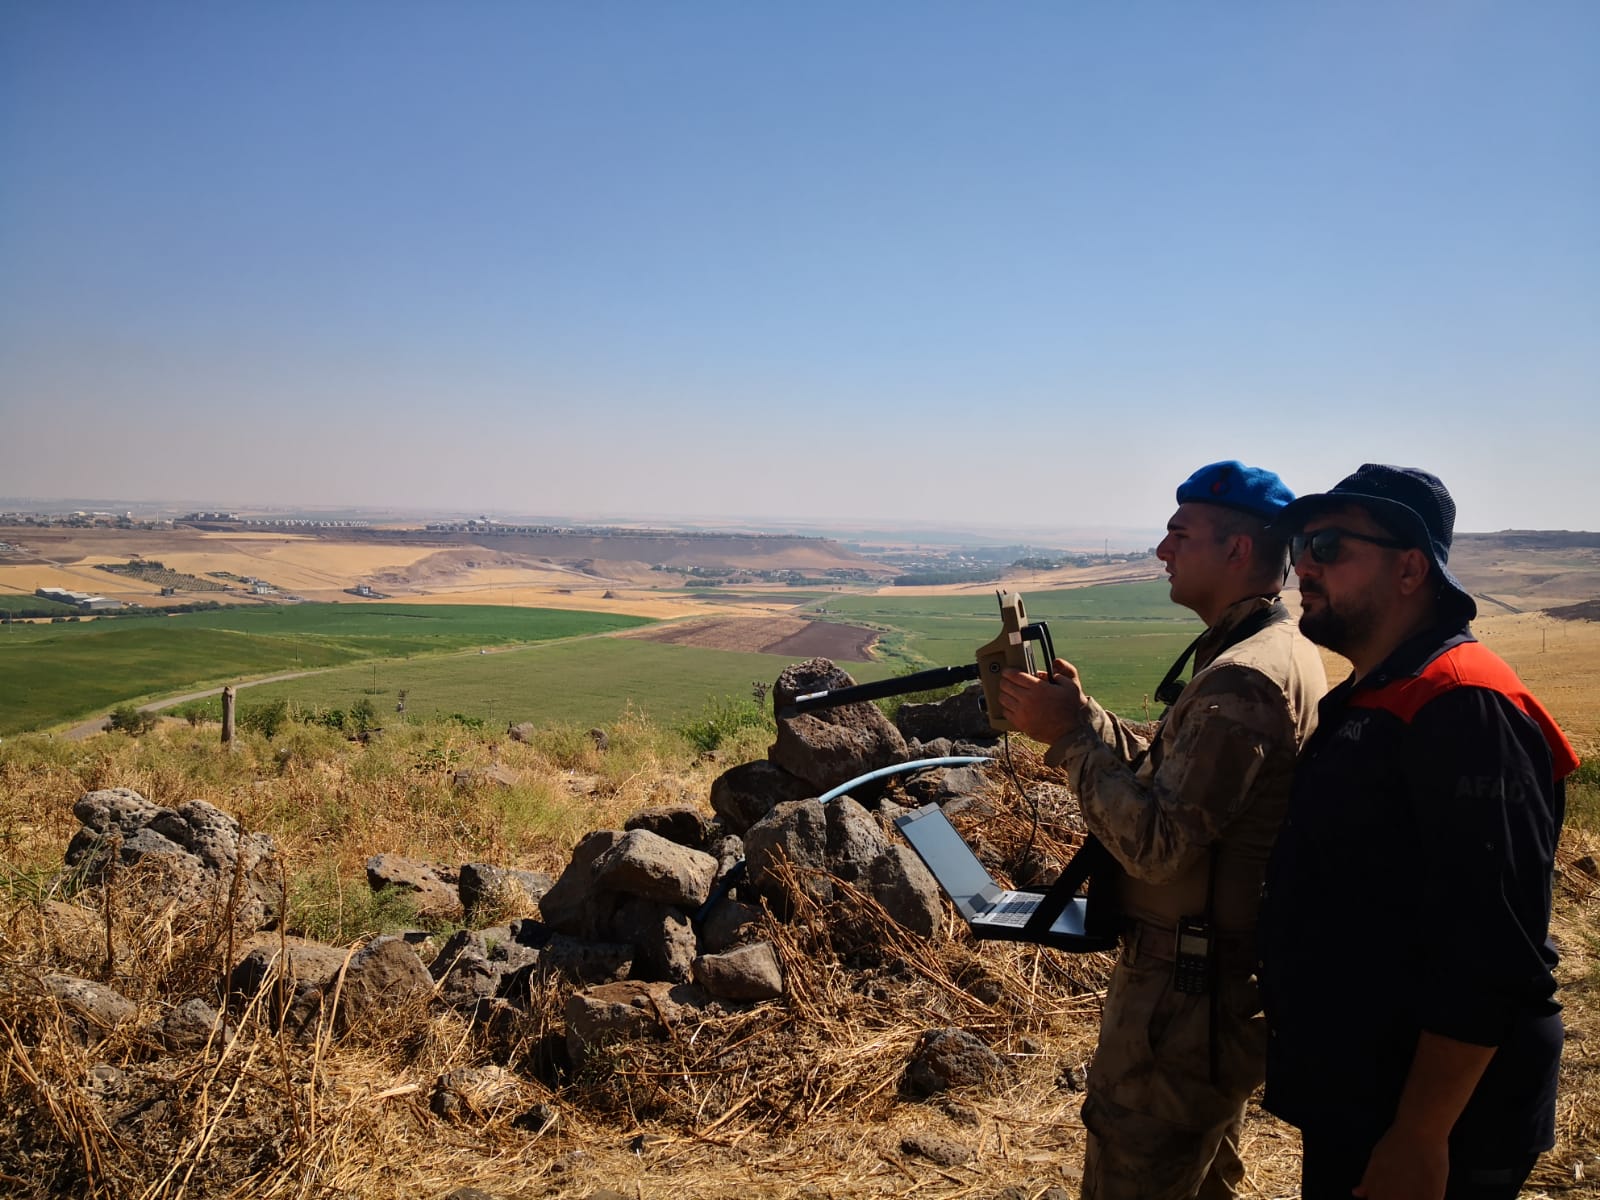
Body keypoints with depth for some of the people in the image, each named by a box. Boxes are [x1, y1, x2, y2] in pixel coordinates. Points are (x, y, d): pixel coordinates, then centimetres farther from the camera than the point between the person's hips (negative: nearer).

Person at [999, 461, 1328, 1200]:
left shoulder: (1242, 680, -25)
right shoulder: (1282, 651, 8)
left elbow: (1156, 843, -28)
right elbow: (1174, 777, 13)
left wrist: (1069, 737, -20)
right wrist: (1082, 714, 1)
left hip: (1188, 992, -10)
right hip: (1236, 973, 10)